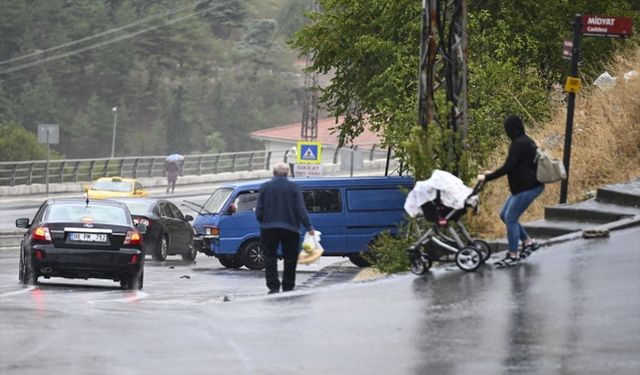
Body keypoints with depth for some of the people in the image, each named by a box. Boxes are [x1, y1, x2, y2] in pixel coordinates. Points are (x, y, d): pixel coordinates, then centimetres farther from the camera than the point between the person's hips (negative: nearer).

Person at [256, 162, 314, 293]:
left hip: (269, 228, 0)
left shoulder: (265, 187, 1)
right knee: (290, 259, 9)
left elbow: (259, 210, 2)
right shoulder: (294, 188, -3)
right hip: (290, 228, 0)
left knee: (270, 258, 4)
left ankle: (273, 286, -6)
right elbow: (301, 210, -6)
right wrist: (309, 227, 0)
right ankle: (288, 287, 11)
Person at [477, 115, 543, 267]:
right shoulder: (526, 141, 14)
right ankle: (528, 242, 21)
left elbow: (508, 167, -21)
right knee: (504, 215, 15)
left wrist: (487, 177, -13)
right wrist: (492, 173, 26)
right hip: (527, 185, 10)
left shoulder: (518, 144, -18)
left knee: (510, 218, -4)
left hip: (528, 187, -10)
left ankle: (512, 256, 2)